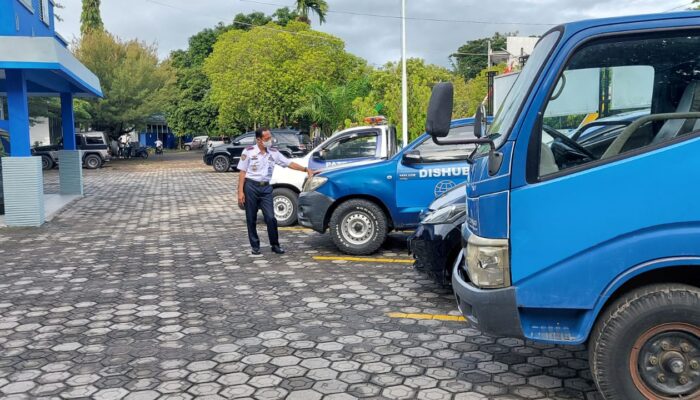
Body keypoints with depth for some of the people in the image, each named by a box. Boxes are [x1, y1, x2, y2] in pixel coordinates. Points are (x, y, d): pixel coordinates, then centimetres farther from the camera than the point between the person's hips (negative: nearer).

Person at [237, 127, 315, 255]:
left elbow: (289, 163, 7)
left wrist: (306, 169, -4)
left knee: (271, 218, -4)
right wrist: (240, 192, -10)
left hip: (266, 188, 3)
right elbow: (242, 172, -4)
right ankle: (255, 246, 15)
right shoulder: (249, 152, -3)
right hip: (251, 186, -2)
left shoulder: (274, 152, 6)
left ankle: (275, 245, 8)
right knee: (251, 219, 3)